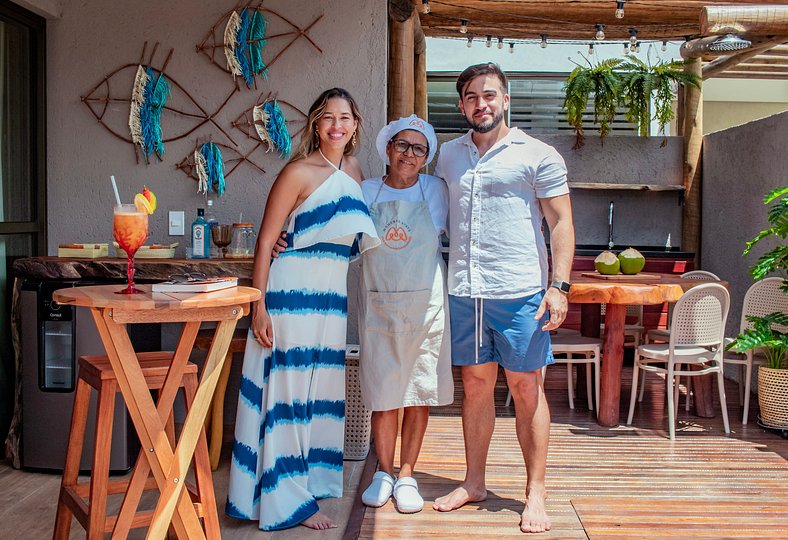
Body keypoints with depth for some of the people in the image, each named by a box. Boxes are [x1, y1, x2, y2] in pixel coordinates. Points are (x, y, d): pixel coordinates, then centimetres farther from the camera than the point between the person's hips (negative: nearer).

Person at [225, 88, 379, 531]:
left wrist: (383, 238, 9)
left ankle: (310, 478, 29)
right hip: (295, 288, -7)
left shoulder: (354, 171, 14)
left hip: (333, 294, 7)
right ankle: (288, 500, 8)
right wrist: (259, 305, -15)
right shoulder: (299, 172, -8)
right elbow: (266, 240, -10)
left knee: (321, 389, 14)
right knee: (289, 387, -2)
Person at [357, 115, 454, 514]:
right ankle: (383, 472, 22)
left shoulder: (436, 190, 3)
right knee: (383, 392, 4)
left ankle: (407, 476, 19)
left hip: (426, 304, 0)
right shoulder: (366, 192, 4)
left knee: (420, 391, 5)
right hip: (379, 305, 0)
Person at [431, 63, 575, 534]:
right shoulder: (449, 155, 14)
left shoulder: (537, 155, 0)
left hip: (520, 291, -4)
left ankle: (536, 493, 13)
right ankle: (474, 483, 24)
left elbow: (561, 223, -2)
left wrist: (559, 286, -11)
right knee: (476, 385, 12)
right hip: (464, 291, 4)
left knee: (526, 388, 2)